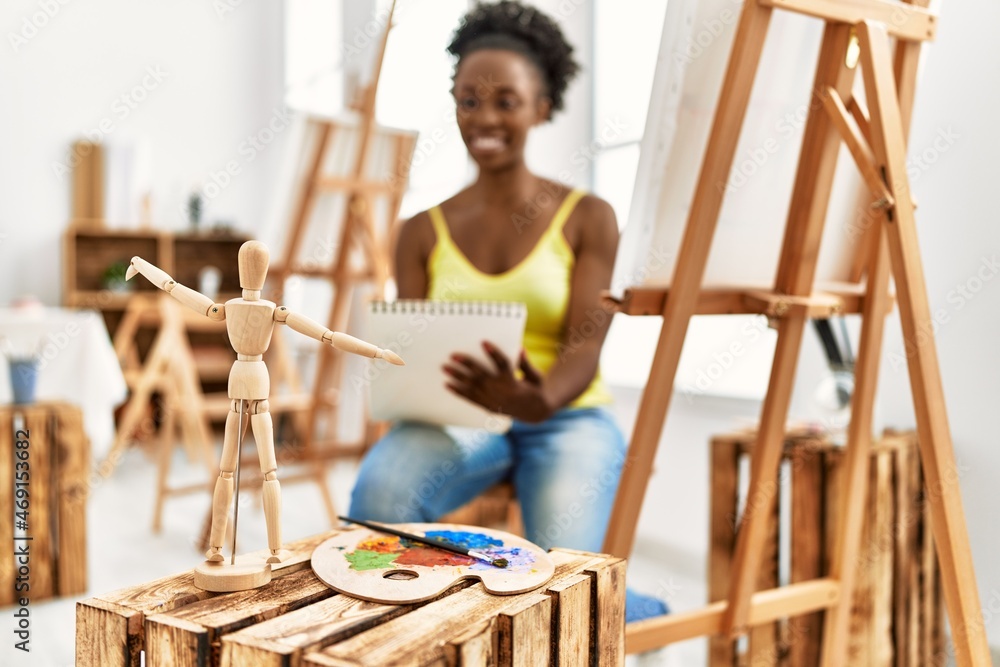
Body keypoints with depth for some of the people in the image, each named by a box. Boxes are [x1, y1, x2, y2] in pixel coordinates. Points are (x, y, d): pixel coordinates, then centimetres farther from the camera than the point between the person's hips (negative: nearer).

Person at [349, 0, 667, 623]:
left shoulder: (587, 218, 3)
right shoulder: (424, 232, 10)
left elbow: (585, 346, -9)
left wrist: (539, 400, -33)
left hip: (568, 420, -1)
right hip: (456, 418, 1)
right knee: (380, 491, -35)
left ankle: (644, 612, 10)